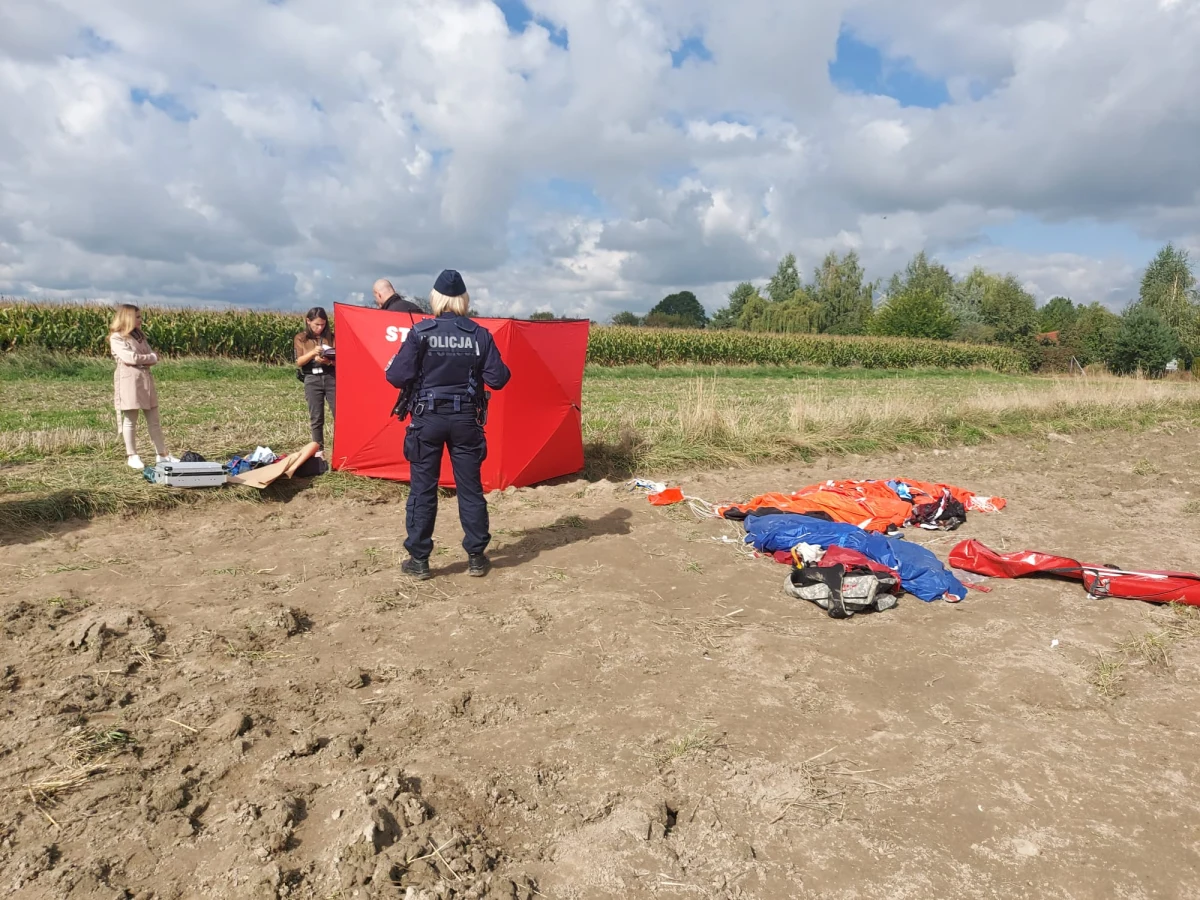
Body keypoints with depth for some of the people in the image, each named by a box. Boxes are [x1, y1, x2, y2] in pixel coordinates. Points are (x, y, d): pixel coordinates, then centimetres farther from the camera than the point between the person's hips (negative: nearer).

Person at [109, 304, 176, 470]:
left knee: (154, 420, 6)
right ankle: (132, 456, 8)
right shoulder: (116, 337, -4)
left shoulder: (139, 336, 19)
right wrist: (150, 357, -2)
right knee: (130, 420, -1)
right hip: (128, 380, -7)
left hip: (145, 379, 7)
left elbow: (153, 359, 11)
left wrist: (140, 359, -8)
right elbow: (130, 358, -16)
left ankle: (162, 454, 11)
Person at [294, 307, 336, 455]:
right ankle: (319, 449, 14)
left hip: (331, 377, 0)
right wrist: (312, 353, -21)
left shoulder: (331, 336, 5)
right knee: (316, 417, 5)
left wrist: (329, 360, -21)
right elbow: (299, 362, -4)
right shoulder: (300, 338, 4)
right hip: (312, 380, 0)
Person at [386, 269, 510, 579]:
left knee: (422, 489, 8)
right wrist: (505, 370, 17)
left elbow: (398, 377, -11)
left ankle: (418, 559, 14)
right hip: (466, 419, 2)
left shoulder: (421, 332, -7)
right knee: (470, 488, 10)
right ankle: (476, 557, 18)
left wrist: (391, 367, 12)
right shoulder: (480, 334, -3)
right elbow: (498, 379, -5)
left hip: (428, 419, -1)